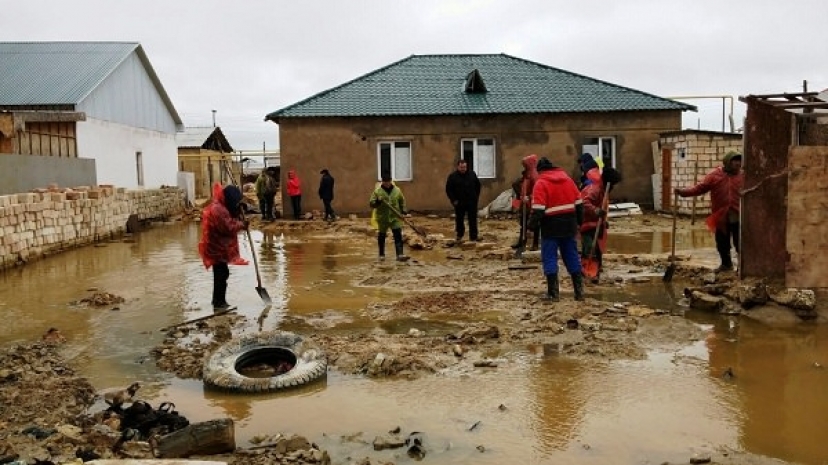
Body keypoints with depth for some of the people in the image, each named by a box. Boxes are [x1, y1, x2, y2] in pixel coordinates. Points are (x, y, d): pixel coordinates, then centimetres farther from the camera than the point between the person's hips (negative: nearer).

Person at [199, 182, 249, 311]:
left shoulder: (219, 206, 10)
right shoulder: (218, 209, -23)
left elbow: (229, 220, 16)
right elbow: (228, 227, -24)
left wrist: (237, 213, 2)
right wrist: (241, 224, -11)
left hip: (218, 246, 11)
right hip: (217, 248, -11)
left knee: (222, 274, 17)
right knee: (221, 275, -5)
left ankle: (219, 301, 27)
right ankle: (218, 303, 1)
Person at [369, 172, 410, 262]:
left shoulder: (397, 190, 3)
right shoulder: (377, 191, -5)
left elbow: (402, 201, 16)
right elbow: (371, 203, -7)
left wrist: (403, 210, 4)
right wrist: (377, 203, -26)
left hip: (395, 217, 1)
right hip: (382, 218, -1)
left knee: (398, 236, -8)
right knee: (381, 237, 9)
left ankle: (400, 254, -11)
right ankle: (381, 254, 23)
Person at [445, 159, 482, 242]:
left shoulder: (472, 174, 3)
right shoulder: (453, 176, -5)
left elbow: (478, 185, 14)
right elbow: (448, 189, -3)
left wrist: (476, 196, 8)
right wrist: (453, 200, -9)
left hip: (472, 201, 1)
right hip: (459, 202, -1)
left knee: (473, 220, 0)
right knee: (459, 219, 10)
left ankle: (473, 237, 4)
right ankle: (460, 235, 29)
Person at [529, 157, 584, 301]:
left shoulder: (541, 183, -8)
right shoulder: (568, 179, 11)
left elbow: (538, 208, -16)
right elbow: (579, 203, 13)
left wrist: (532, 224, -8)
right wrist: (579, 221, 21)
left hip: (551, 226, -6)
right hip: (569, 225, 6)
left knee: (549, 258, 1)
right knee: (572, 258, 12)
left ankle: (553, 293, -1)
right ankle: (579, 291, 15)